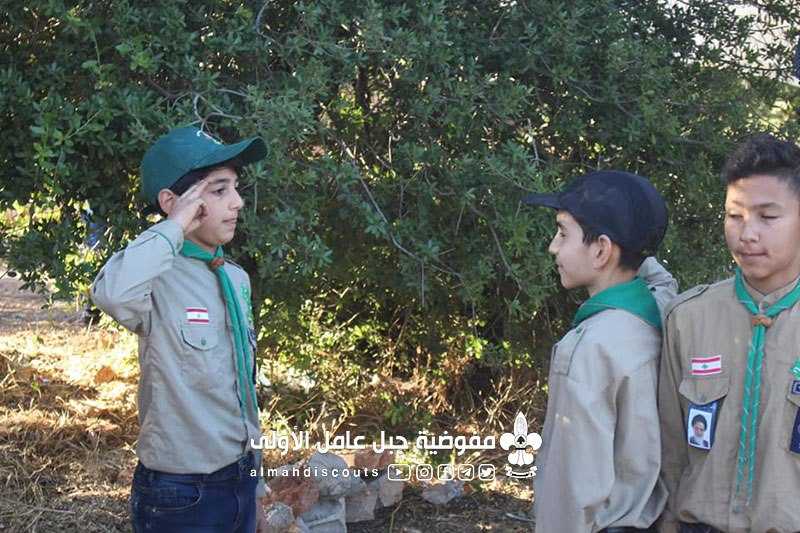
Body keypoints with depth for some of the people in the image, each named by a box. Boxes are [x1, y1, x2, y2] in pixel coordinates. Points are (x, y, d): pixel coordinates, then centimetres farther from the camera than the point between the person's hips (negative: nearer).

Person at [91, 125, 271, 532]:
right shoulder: (158, 280, -17)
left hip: (240, 482, 7)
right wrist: (174, 228, -29)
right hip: (180, 497, -7)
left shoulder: (237, 279, 6)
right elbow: (111, 293, -43)